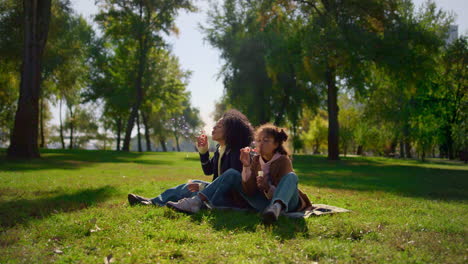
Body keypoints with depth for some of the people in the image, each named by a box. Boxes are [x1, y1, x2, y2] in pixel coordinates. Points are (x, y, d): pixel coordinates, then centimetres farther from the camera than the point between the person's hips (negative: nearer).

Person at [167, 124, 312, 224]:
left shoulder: (283, 160, -8)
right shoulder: (255, 160, 6)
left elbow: (280, 191, -13)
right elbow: (250, 192, -5)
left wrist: (268, 188, -34)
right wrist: (246, 166, -18)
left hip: (287, 203, -5)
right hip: (264, 203, 5)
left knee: (291, 176, -34)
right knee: (231, 174, -5)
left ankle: (277, 208, -63)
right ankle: (197, 202, -20)